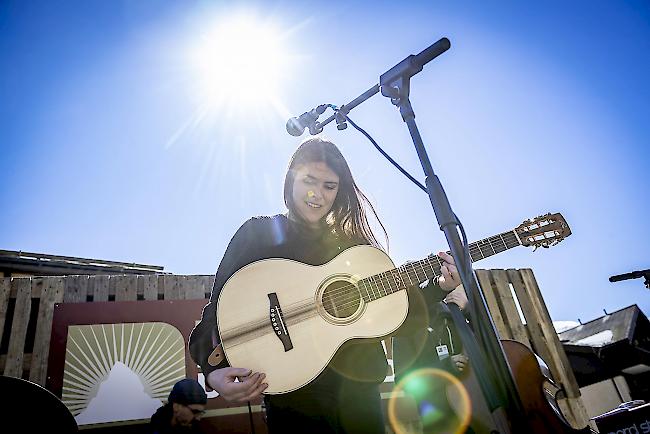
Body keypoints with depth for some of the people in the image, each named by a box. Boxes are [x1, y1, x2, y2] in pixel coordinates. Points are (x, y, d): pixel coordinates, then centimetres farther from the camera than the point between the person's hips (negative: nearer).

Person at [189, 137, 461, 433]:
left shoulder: (353, 243, 9)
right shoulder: (257, 233, -1)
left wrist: (438, 288, -4)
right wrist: (215, 371, -25)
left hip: (359, 388, 4)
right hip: (294, 395, -3)